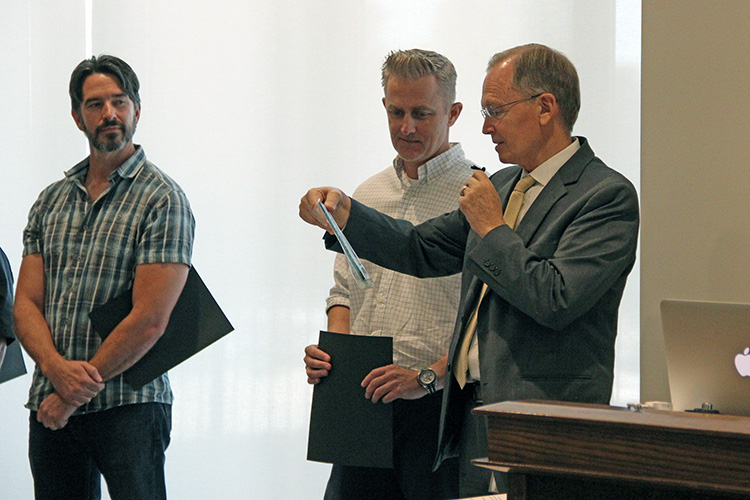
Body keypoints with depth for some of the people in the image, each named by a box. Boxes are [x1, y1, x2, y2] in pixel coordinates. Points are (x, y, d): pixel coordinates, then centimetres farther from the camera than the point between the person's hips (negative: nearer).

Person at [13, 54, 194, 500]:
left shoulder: (162, 200, -5)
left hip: (128, 406, -5)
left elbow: (149, 321, -13)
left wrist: (74, 395, -12)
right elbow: (26, 303, 7)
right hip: (51, 407, 5)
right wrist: (56, 367, -14)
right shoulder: (51, 201, 13)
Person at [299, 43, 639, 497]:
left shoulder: (608, 195, -11)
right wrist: (343, 213, 6)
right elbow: (424, 251, 19)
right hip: (475, 420, 8)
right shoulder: (504, 186, 16)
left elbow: (556, 300, -22)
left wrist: (491, 228, -11)